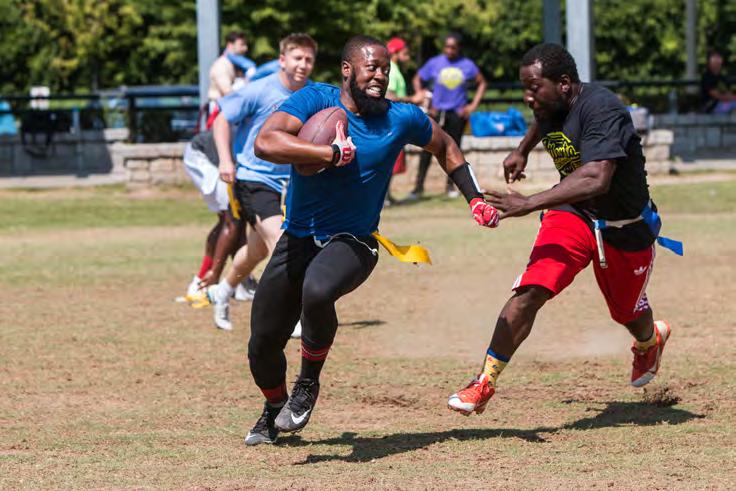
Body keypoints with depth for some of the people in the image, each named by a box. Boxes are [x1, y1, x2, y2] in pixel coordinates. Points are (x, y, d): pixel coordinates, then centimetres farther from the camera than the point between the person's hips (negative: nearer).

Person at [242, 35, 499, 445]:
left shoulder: (402, 118, -2)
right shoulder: (316, 100, -9)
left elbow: (445, 146, 19)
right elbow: (265, 143, -25)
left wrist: (476, 199, 13)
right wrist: (332, 153, -28)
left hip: (352, 243, -1)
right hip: (297, 239, 1)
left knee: (317, 292, -36)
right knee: (262, 346, 3)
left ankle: (308, 385, -10)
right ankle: (276, 408, 38)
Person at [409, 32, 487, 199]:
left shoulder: (467, 65, -1)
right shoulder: (434, 63, -2)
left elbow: (481, 83, 11)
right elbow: (417, 80, 8)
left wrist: (473, 105, 2)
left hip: (458, 113, 1)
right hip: (437, 112, -1)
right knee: (428, 149, -7)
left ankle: (450, 185, 18)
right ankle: (419, 186, -3)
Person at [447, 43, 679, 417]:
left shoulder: (600, 109, -31)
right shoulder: (550, 107, -7)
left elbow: (596, 180, -44)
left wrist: (530, 203, -47)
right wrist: (522, 151, 31)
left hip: (627, 228, -4)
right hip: (572, 216, 4)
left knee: (628, 313, 18)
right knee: (530, 291, -19)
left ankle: (650, 339, 56)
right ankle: (485, 382, -20)